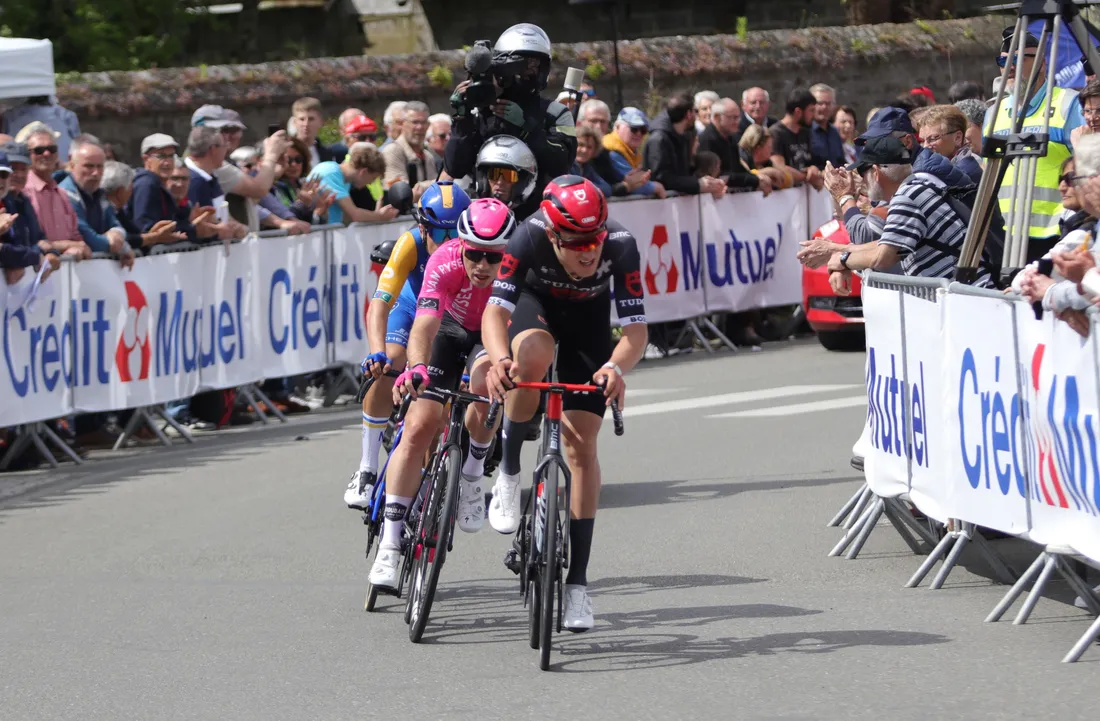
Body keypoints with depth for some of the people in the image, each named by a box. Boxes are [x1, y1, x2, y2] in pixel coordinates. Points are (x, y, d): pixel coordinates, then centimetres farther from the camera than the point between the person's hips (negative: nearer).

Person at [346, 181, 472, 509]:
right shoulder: (411, 244, -35)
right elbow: (379, 304, -42)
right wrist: (377, 353, -59)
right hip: (412, 308, -1)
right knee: (384, 372, -23)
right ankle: (367, 470, -11)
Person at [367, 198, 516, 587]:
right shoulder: (445, 264, -36)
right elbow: (424, 327, -46)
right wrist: (417, 369, -66)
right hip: (453, 330, 0)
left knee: (486, 384, -33)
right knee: (418, 427, -12)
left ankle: (472, 478, -6)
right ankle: (390, 544, -5)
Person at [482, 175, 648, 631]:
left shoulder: (620, 246, -35)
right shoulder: (529, 238, -37)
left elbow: (636, 329, -34)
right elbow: (495, 310, -41)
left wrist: (615, 367, -55)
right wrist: (499, 359, -61)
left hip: (588, 315, 1)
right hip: (536, 302, -1)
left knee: (581, 443, -7)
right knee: (532, 358, -38)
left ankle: (577, 581, 1)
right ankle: (508, 473, -14)